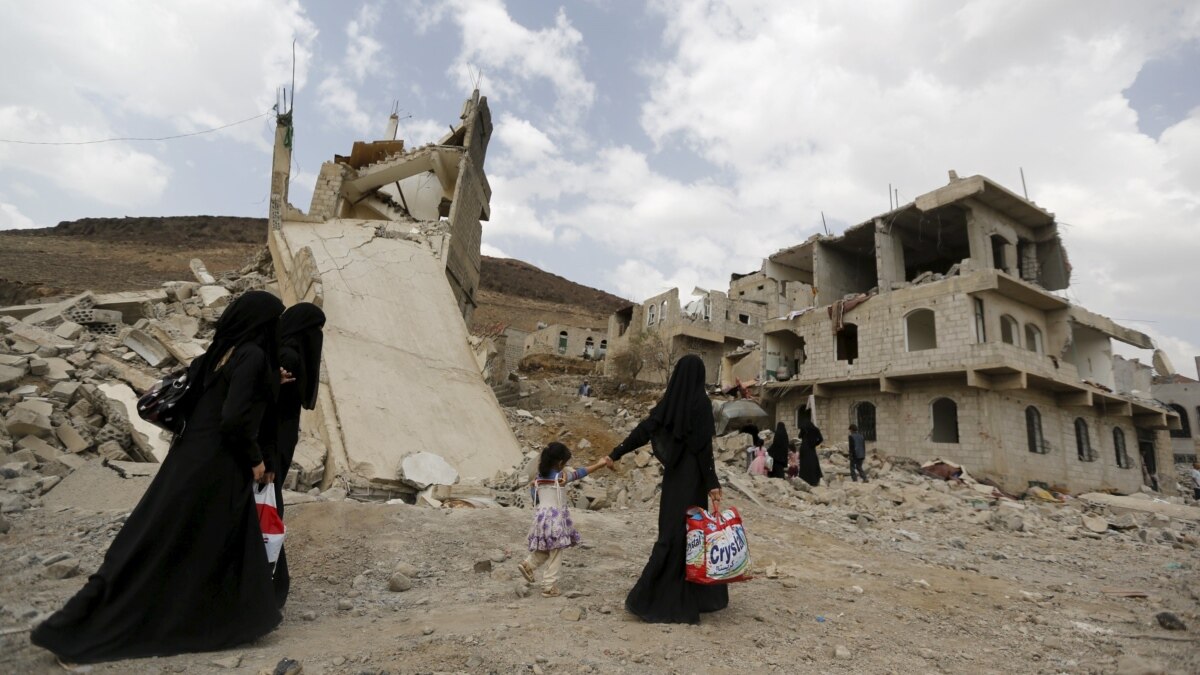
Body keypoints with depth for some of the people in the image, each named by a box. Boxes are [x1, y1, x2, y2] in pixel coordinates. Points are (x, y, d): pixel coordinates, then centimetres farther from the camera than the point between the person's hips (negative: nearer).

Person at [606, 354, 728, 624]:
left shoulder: (669, 400, 5)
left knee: (674, 530, 14)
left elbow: (643, 429, 6)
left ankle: (688, 598, 26)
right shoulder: (701, 401, -12)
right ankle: (650, 599, -1)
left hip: (673, 476, 7)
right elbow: (704, 445, -17)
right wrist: (713, 483, -14)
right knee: (684, 533, -2)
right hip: (692, 478, -6)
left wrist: (615, 453, 14)